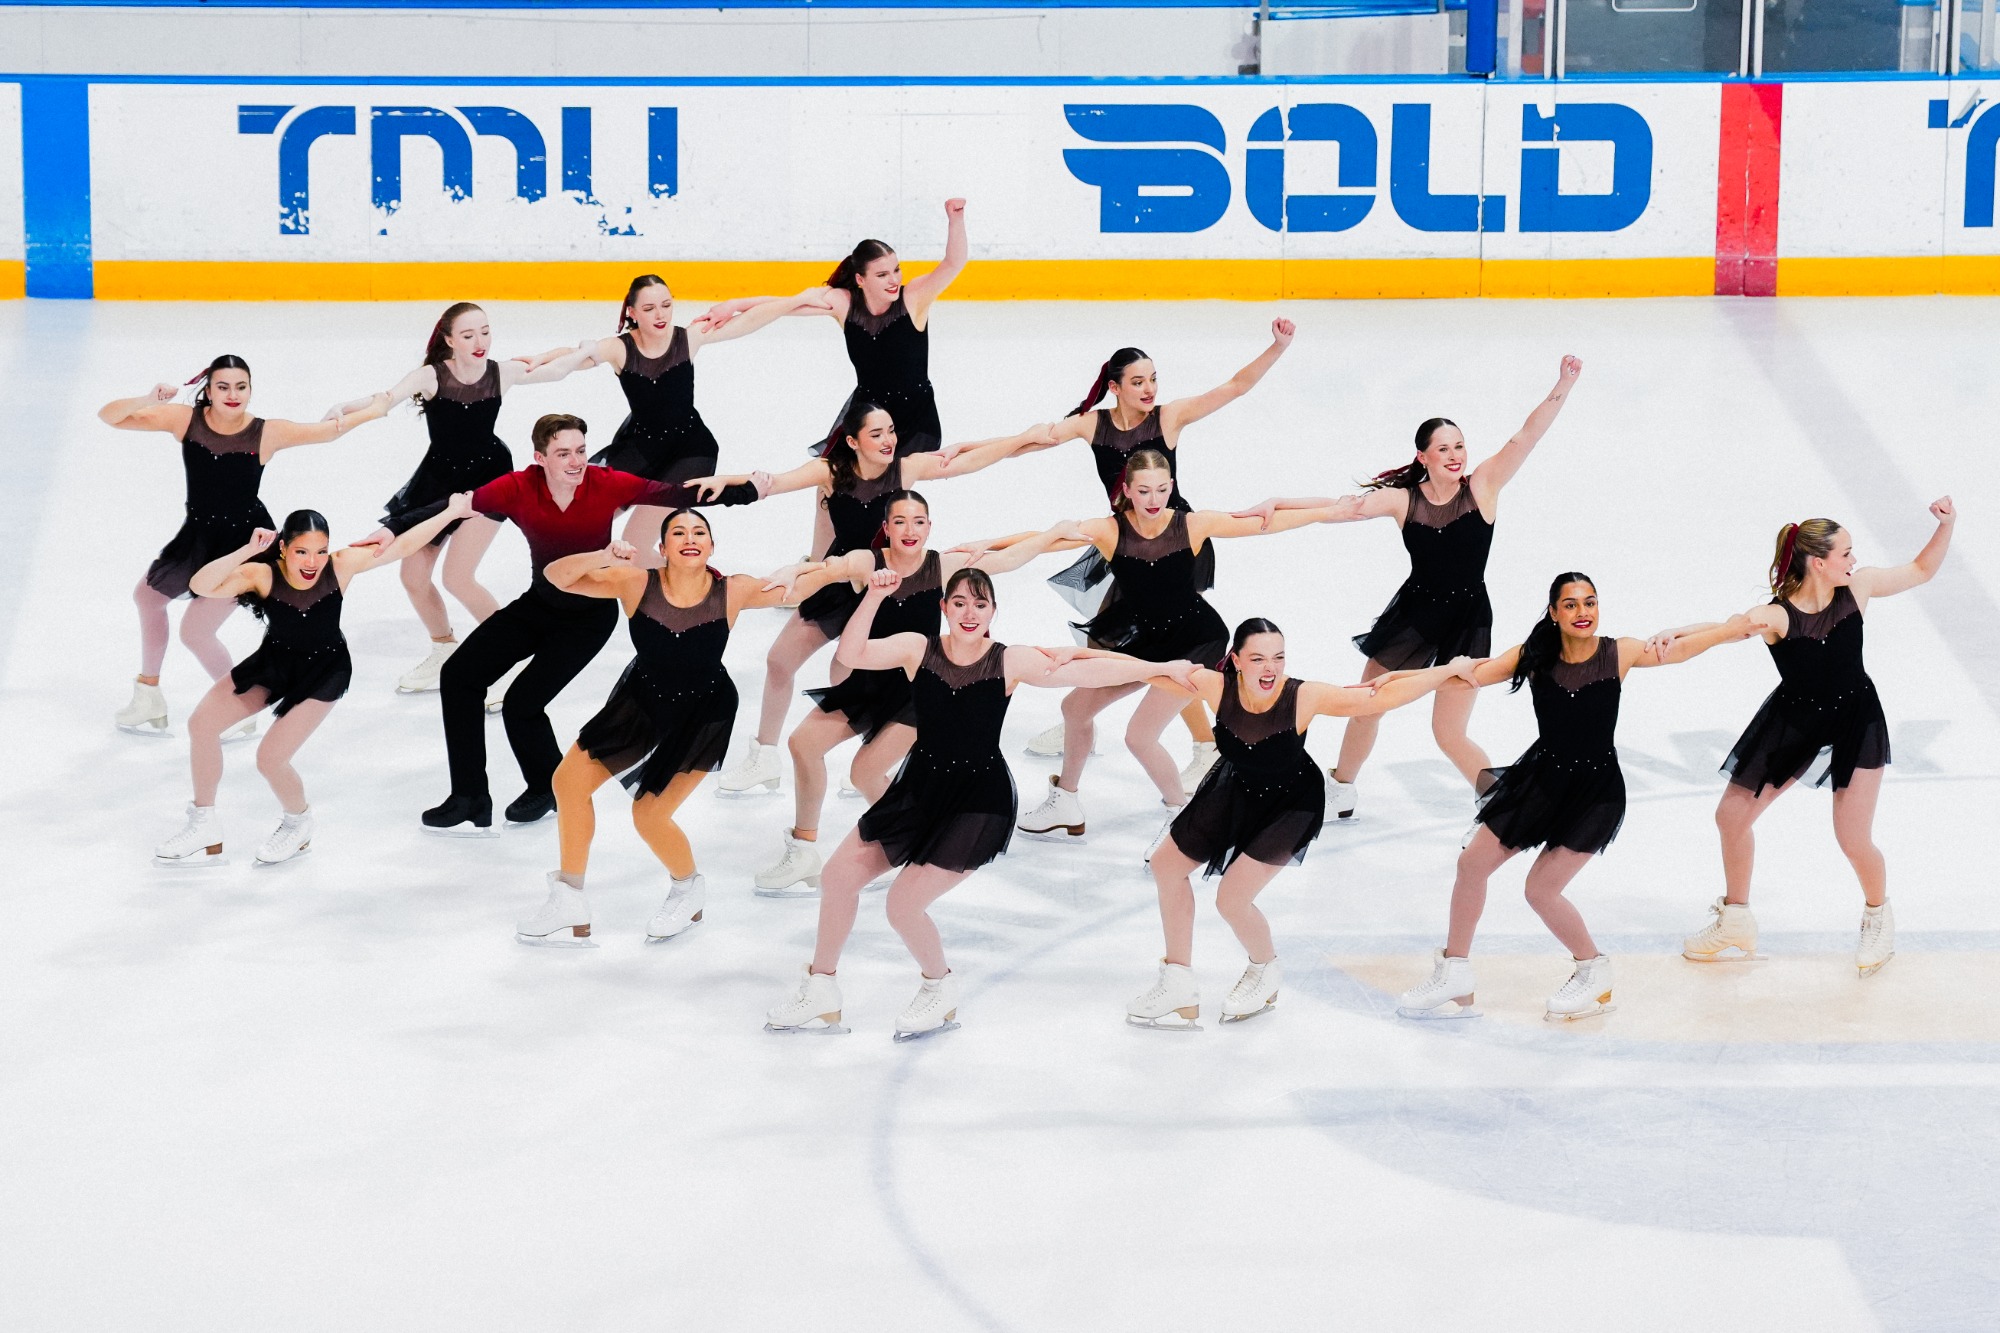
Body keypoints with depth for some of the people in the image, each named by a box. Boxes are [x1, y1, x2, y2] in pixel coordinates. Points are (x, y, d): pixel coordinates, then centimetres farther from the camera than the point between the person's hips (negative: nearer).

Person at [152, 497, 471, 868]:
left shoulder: (341, 566, -26)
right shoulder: (263, 574, -27)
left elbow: (401, 546, -18)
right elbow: (201, 586, -40)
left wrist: (453, 512, -15)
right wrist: (247, 551, -48)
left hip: (323, 673, -3)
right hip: (274, 661, 3)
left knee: (271, 758, -12)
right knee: (201, 723, 2)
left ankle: (299, 825, 23)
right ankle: (204, 830, 20)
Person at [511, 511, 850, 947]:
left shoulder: (732, 592, -22)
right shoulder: (636, 583, -20)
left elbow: (824, 576, -14)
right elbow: (557, 576, -23)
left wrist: (794, 572, -36)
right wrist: (603, 557, -40)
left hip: (703, 715, -3)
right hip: (642, 699, 3)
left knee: (650, 816, -7)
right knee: (569, 781, 2)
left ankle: (690, 890, 28)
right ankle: (570, 908, 19)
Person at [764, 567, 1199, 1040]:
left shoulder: (1010, 662, -12)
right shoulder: (918, 649, -5)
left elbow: (1087, 672, -14)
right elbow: (852, 655, -17)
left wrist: (1165, 668, -17)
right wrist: (874, 598, -29)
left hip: (979, 803, -4)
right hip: (919, 788, 5)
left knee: (904, 905, -10)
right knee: (838, 876, 7)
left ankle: (941, 994, 19)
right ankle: (820, 994, 26)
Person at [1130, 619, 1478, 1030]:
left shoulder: (1304, 697, -34)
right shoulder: (1217, 687, -27)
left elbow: (1382, 697, -33)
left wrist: (1450, 670, -35)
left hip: (1291, 803, -5)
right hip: (1237, 789, 5)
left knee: (1232, 899, -13)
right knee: (1167, 865, 12)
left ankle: (1266, 971, 23)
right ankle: (1178, 988, 30)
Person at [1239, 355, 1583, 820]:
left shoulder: (1482, 485, -9)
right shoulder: (1402, 499, -6)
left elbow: (1526, 436, -17)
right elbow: (1342, 508, -10)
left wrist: (1562, 388, -28)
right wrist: (1279, 505, -21)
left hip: (1467, 620, -3)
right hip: (1414, 612, 3)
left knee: (1449, 733, -8)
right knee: (1365, 706, 14)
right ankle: (1340, 793, 38)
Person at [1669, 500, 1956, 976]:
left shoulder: (1857, 586, -14)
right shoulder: (1776, 615, -24)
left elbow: (1922, 570, 0)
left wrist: (1945, 525, -16)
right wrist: (1676, 633, -61)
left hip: (1855, 722, -1)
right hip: (1793, 722, 1)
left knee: (1854, 841, -6)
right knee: (1732, 816, 8)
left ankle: (1878, 917, 29)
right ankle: (1735, 923, 33)